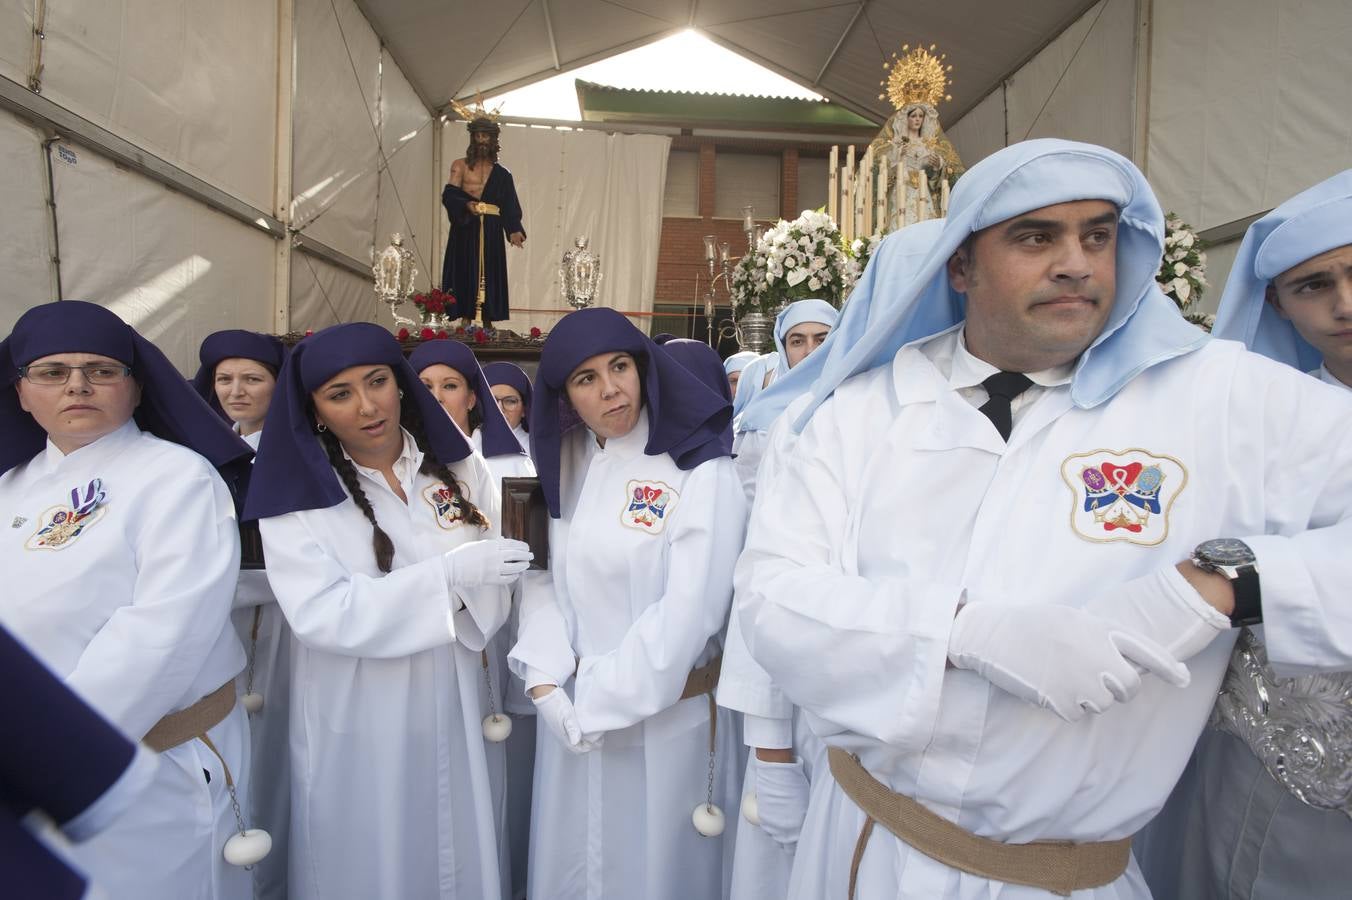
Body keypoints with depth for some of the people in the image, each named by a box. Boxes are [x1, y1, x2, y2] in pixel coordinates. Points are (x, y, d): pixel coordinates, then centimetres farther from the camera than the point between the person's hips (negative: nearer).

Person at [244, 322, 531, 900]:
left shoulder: (455, 465, 0)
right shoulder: (297, 494, -9)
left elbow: (501, 568, 1)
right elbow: (321, 614, -19)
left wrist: (475, 586, -22)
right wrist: (447, 575, -26)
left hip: (449, 706, 3)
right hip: (355, 724, -2)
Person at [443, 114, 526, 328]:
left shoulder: (502, 174, 14)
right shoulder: (460, 166, 10)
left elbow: (510, 207, 7)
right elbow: (449, 195, -2)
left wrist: (514, 230, -9)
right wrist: (466, 204, -22)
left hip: (491, 232, 1)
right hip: (465, 229, -1)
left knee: (490, 274, -2)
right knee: (465, 271, -7)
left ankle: (488, 322, 0)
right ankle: (466, 322, -7)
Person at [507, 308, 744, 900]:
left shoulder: (701, 473, -15)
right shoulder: (563, 469, 4)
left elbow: (689, 609, -20)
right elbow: (544, 579, 2)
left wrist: (598, 708, -15)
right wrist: (546, 683, -11)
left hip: (664, 717, -5)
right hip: (569, 716, 5)